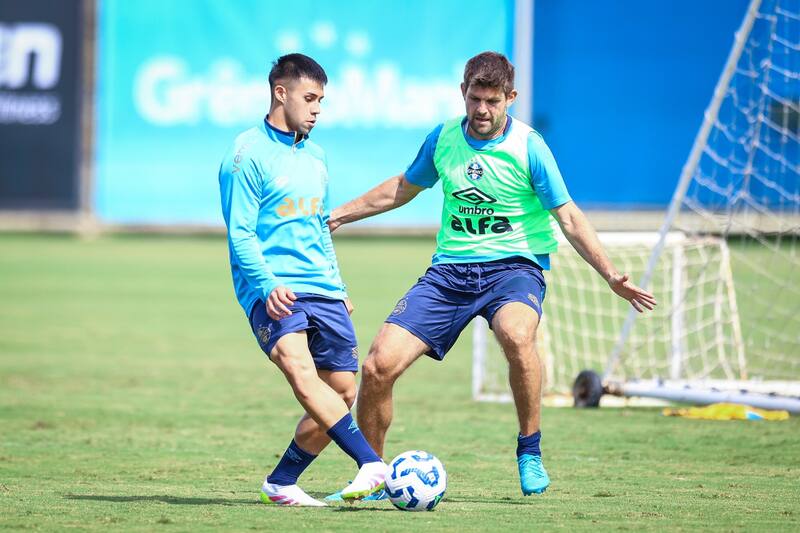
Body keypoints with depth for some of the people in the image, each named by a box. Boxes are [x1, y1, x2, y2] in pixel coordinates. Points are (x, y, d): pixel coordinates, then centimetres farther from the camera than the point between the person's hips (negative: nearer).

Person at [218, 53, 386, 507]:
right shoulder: (249, 154, -5)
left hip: (324, 292, 8)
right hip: (274, 290, -8)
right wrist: (269, 284, -22)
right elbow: (240, 233, -10)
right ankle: (372, 464, -43)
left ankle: (282, 483, 16)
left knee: (342, 392, 1)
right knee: (300, 370, -30)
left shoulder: (315, 156, 18)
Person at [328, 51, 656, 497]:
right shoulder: (443, 138, 5)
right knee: (379, 365, -12)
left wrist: (611, 275, -16)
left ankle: (530, 451, -20)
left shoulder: (528, 147, -8)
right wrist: (339, 215, 25)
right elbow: (405, 187, 23)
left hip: (513, 266, -4)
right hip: (450, 270, 4)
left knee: (516, 334, -39)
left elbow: (568, 217, -6)